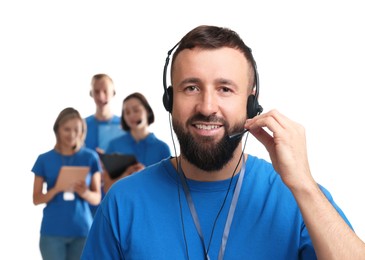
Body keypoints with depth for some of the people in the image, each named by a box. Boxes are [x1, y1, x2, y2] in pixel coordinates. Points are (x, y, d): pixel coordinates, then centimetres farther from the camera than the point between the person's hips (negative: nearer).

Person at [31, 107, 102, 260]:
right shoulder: (45, 159, 2)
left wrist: (85, 193, -18)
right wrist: (56, 189, -16)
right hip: (52, 232, 0)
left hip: (82, 231, 0)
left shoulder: (90, 157, 2)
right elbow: (36, 199, 3)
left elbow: (97, 198, 4)